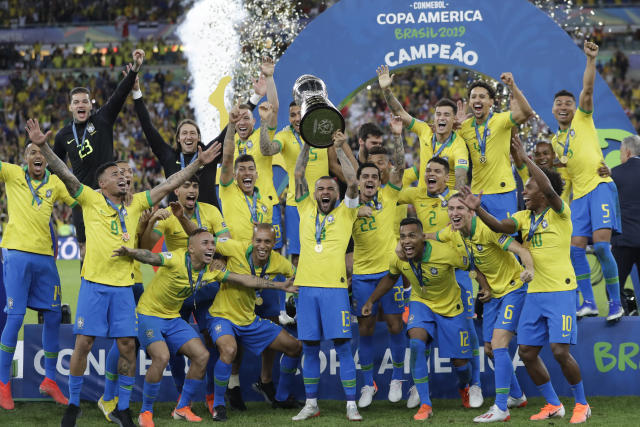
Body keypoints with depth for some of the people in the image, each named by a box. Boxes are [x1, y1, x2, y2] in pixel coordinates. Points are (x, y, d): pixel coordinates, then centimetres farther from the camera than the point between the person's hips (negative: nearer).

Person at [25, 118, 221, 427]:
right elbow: (64, 174, -10)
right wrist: (43, 146, -23)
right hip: (94, 285, -3)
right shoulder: (91, 200, 1)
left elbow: (169, 184, 14)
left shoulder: (136, 203, 11)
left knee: (127, 346, 0)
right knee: (84, 343, -5)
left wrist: (198, 163, 11)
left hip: (123, 286, 3)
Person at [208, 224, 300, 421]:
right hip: (222, 316, -6)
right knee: (229, 349, -37)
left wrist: (284, 286, -8)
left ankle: (282, 398, 32)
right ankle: (218, 405, -17)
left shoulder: (278, 262, -8)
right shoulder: (236, 249, -21)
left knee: (295, 347, 9)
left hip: (250, 320, 6)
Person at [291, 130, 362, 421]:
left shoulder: (345, 212, 8)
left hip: (335, 286, -3)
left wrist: (340, 149, -2)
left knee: (342, 345, -5)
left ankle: (351, 405, -3)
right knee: (309, 347, 6)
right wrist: (307, 145, 4)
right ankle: (311, 405, 13)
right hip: (307, 285, 3)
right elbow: (298, 176, 9)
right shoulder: (306, 210, 14)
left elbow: (352, 183, -5)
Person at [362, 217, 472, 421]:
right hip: (421, 303, 2)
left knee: (460, 361, 4)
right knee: (416, 343, -26)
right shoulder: (397, 259, -18)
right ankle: (425, 405, -20)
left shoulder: (445, 253, -31)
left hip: (450, 306, -2)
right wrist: (371, 300, 4)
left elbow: (471, 265, -14)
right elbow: (390, 278, 6)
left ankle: (464, 387, 44)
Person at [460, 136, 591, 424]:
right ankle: (553, 405, 19)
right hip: (535, 292, 7)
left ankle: (581, 405, 4)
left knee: (560, 351, -14)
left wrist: (525, 159, -26)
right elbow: (500, 227, -5)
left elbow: (549, 189, -26)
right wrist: (478, 210, -21)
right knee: (527, 352, 5)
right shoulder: (524, 217, 11)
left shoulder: (559, 213, -6)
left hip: (560, 291, -7)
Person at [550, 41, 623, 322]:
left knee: (601, 243, -18)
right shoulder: (555, 141, 21)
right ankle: (588, 302, 6)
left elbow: (587, 89, -7)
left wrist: (591, 60, -18)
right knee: (576, 248, -3)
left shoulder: (583, 119, 7)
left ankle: (616, 303, -11)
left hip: (599, 186, -6)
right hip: (578, 194, 6)